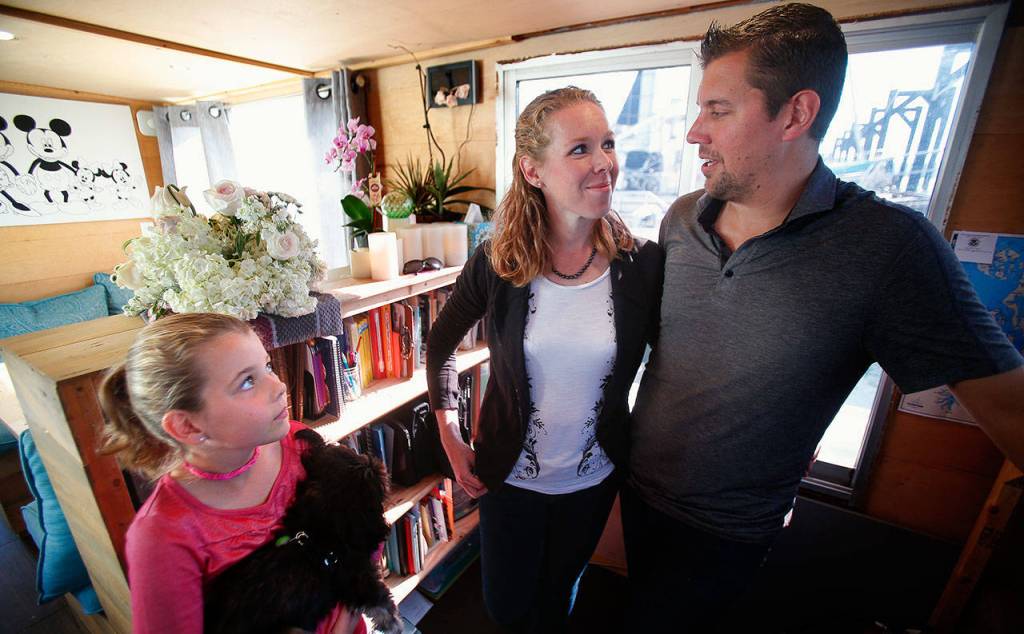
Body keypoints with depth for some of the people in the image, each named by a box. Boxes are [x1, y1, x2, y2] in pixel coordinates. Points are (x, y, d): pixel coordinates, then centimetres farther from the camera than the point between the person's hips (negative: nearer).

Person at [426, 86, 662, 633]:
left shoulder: (644, 264, -16)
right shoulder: (496, 262, -18)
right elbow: (440, 345, -2)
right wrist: (452, 443, -4)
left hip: (594, 478, 1)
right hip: (509, 475, 0)